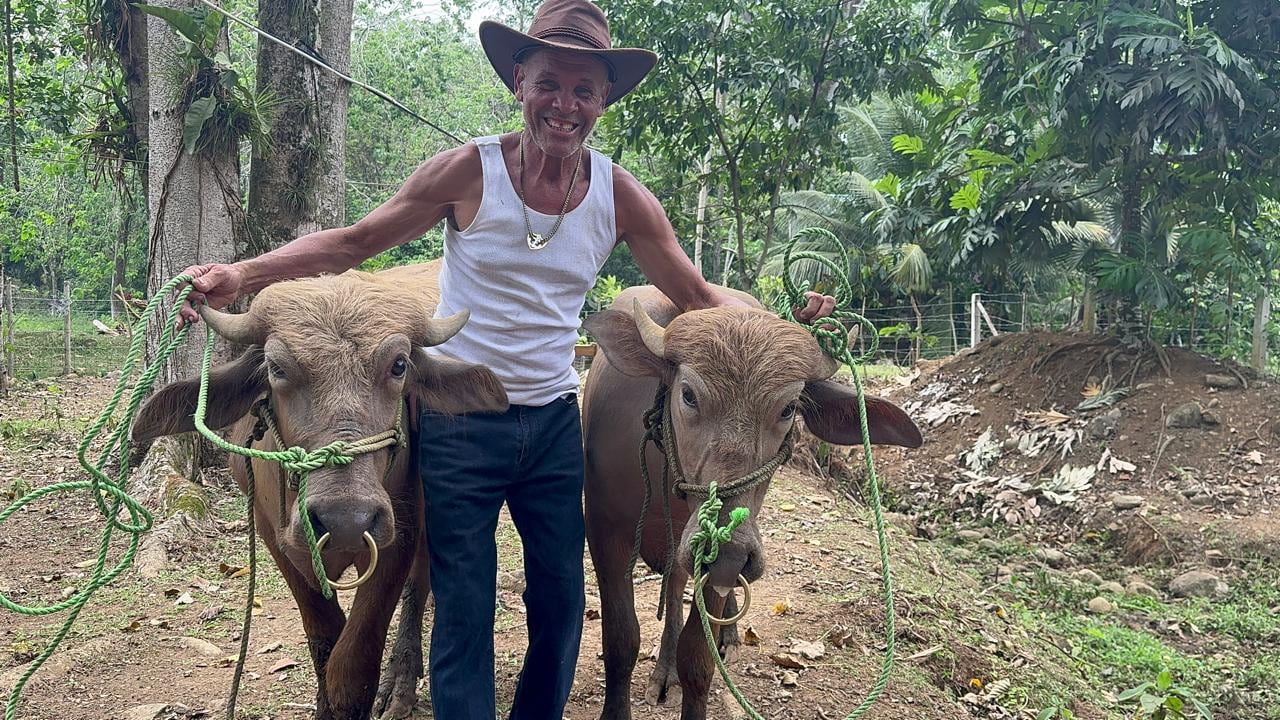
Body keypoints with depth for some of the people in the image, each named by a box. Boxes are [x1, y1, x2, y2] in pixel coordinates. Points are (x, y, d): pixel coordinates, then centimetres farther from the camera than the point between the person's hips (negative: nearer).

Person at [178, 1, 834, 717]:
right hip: (460, 424, -3)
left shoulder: (621, 196, -2)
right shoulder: (470, 171, -9)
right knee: (464, 612, 4)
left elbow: (697, 295, 5)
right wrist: (240, 275, -14)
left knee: (562, 602, 13)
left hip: (554, 422, 3)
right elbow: (352, 242, -4)